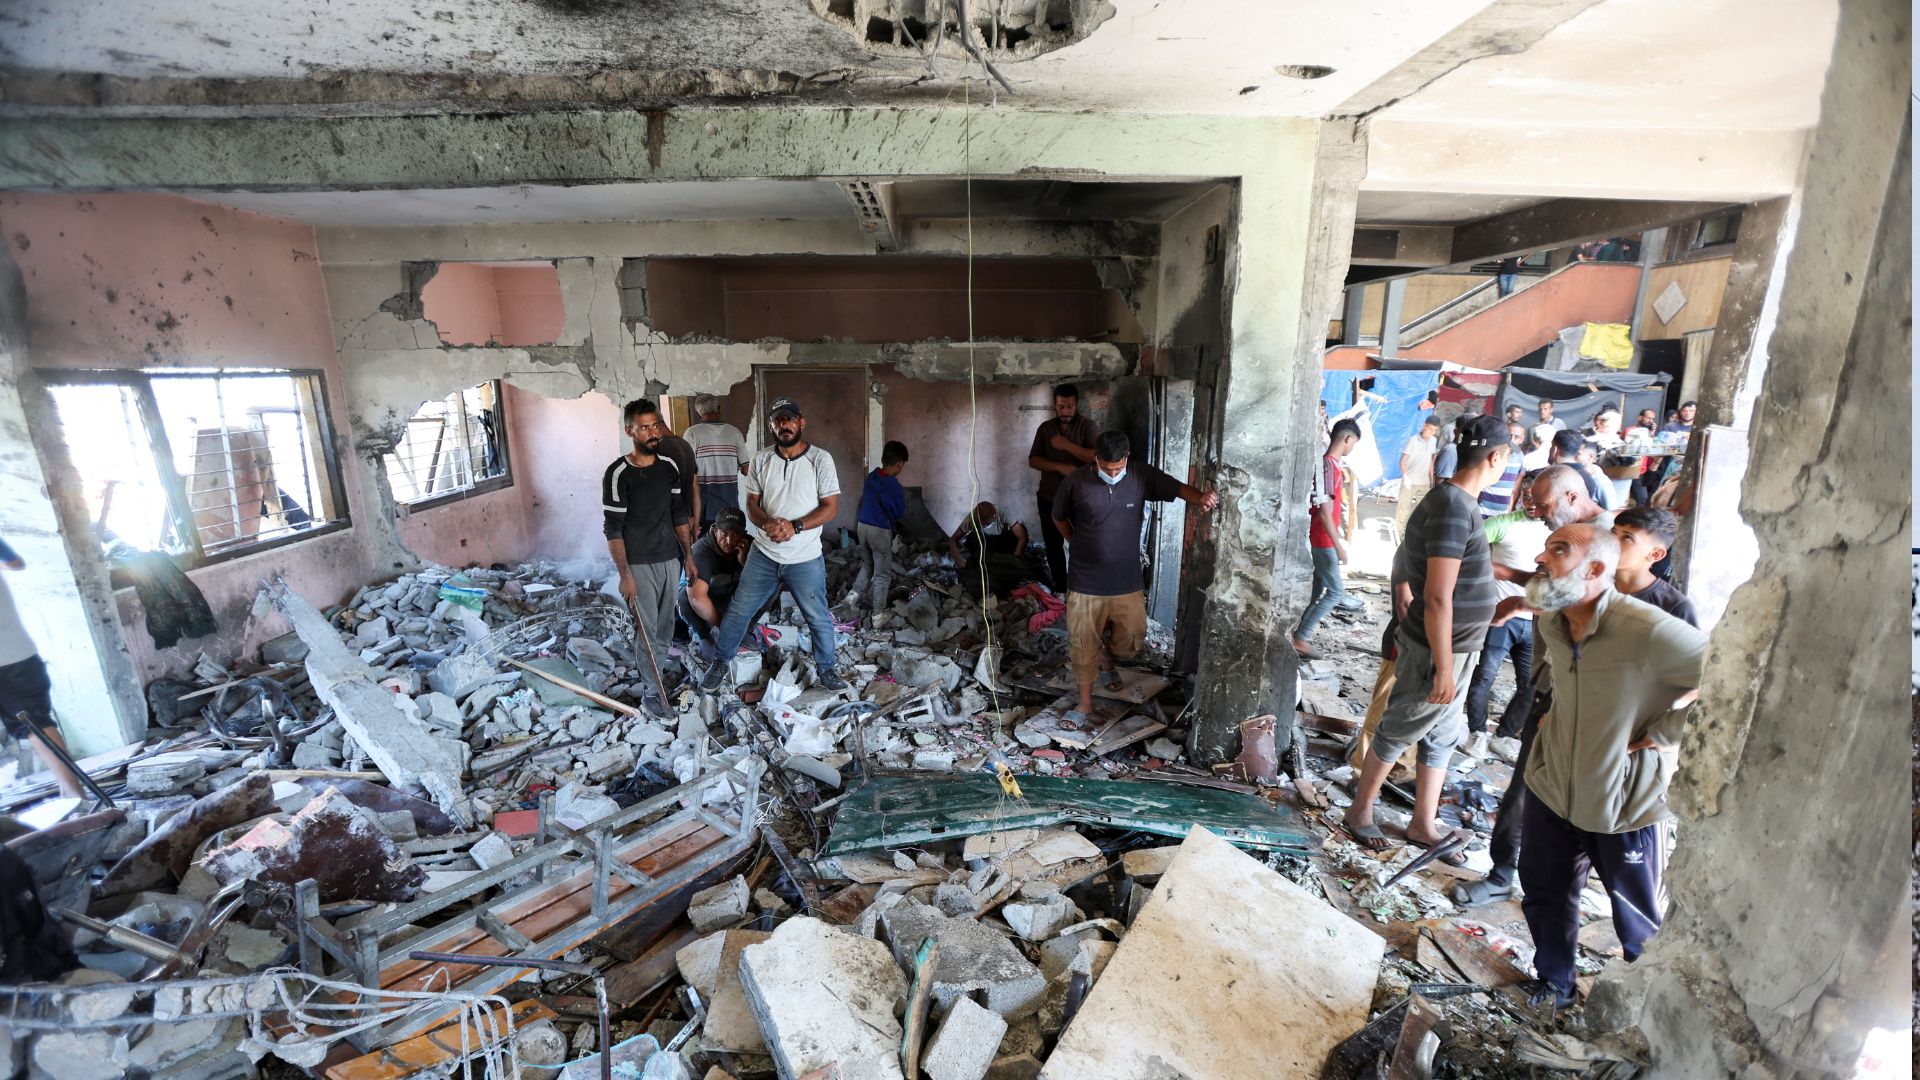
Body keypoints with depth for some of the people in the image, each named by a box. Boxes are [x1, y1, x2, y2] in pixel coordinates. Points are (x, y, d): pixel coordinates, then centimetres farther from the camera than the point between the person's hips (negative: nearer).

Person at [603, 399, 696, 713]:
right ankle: (651, 690, 12)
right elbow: (613, 529, -13)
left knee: (665, 625, 13)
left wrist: (688, 554, 10)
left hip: (670, 558, 5)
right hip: (639, 564, -5)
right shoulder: (618, 474, -14)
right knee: (647, 629, 0)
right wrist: (624, 573, -16)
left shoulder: (669, 466, 3)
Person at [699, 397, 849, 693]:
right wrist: (767, 523, -20)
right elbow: (752, 504, 3)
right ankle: (721, 663, 32)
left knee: (818, 618, 9)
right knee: (738, 611, 11)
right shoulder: (760, 460, 0)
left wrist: (795, 527, -23)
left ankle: (825, 668, 31)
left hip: (806, 560, -2)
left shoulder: (820, 459, -9)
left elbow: (830, 508, -10)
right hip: (763, 555, 3)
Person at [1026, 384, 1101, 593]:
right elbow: (1033, 460, -2)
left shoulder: (1088, 426, -7)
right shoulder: (1045, 427, 4)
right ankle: (1060, 589, 28)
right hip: (1049, 498, 4)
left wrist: (1066, 445, -21)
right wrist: (1061, 467, -17)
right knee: (1053, 547, 13)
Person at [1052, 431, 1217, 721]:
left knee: (1132, 641, 12)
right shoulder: (1075, 482, -11)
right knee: (1084, 644, 7)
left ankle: (1107, 657, 46)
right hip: (1085, 582, -2)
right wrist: (1078, 544, 3)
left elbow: (1179, 489, -7)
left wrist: (1202, 498, -29)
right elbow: (1058, 517, 5)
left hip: (1127, 582, 2)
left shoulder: (1142, 476, -7)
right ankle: (1086, 702, 27)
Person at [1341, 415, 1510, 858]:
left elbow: (1405, 553, 19)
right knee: (1397, 733, 7)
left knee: (1442, 738, 18)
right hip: (1437, 652, -9)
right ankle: (1360, 813, 24)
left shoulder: (1449, 498, 5)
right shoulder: (1455, 510, -25)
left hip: (1455, 647, 9)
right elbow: (1438, 599, -27)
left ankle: (1424, 825, 32)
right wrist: (1444, 668, -23)